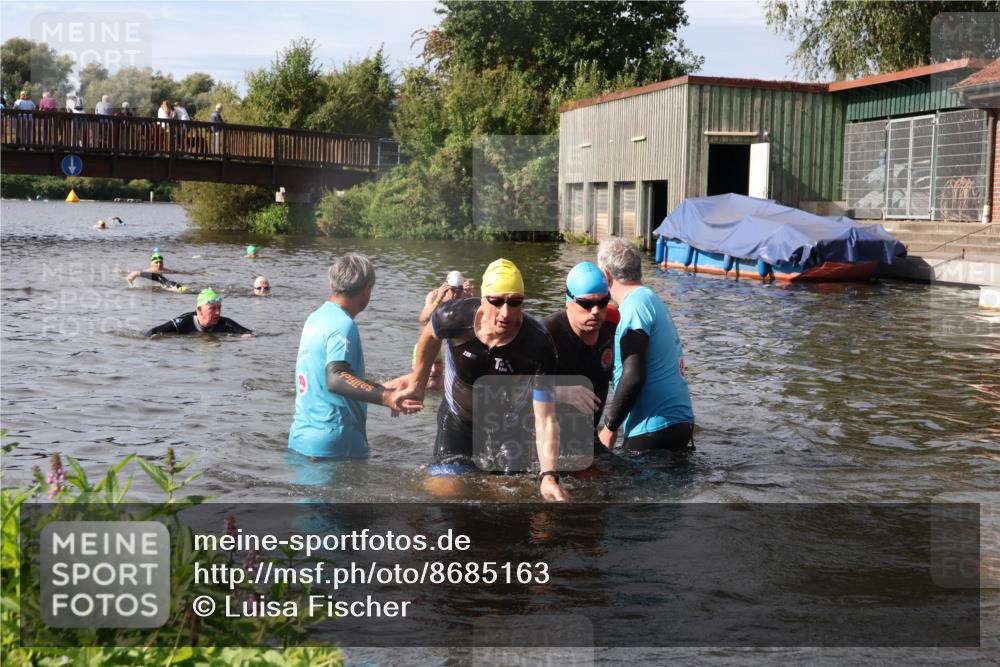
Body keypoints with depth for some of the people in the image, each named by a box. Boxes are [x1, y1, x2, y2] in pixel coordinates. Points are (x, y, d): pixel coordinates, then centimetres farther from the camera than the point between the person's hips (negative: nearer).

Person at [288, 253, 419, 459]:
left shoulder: (316, 317, 12)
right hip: (334, 445, -9)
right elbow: (335, 380, -32)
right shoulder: (343, 325, -16)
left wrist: (383, 389, 30)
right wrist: (384, 397, -45)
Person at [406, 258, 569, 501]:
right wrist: (417, 385, 9)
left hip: (509, 432, -1)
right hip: (457, 423, 1)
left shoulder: (538, 347, -33)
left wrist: (549, 476, -47)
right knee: (442, 488, 0)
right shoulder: (457, 317, -28)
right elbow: (431, 335, -1)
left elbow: (545, 420, -34)